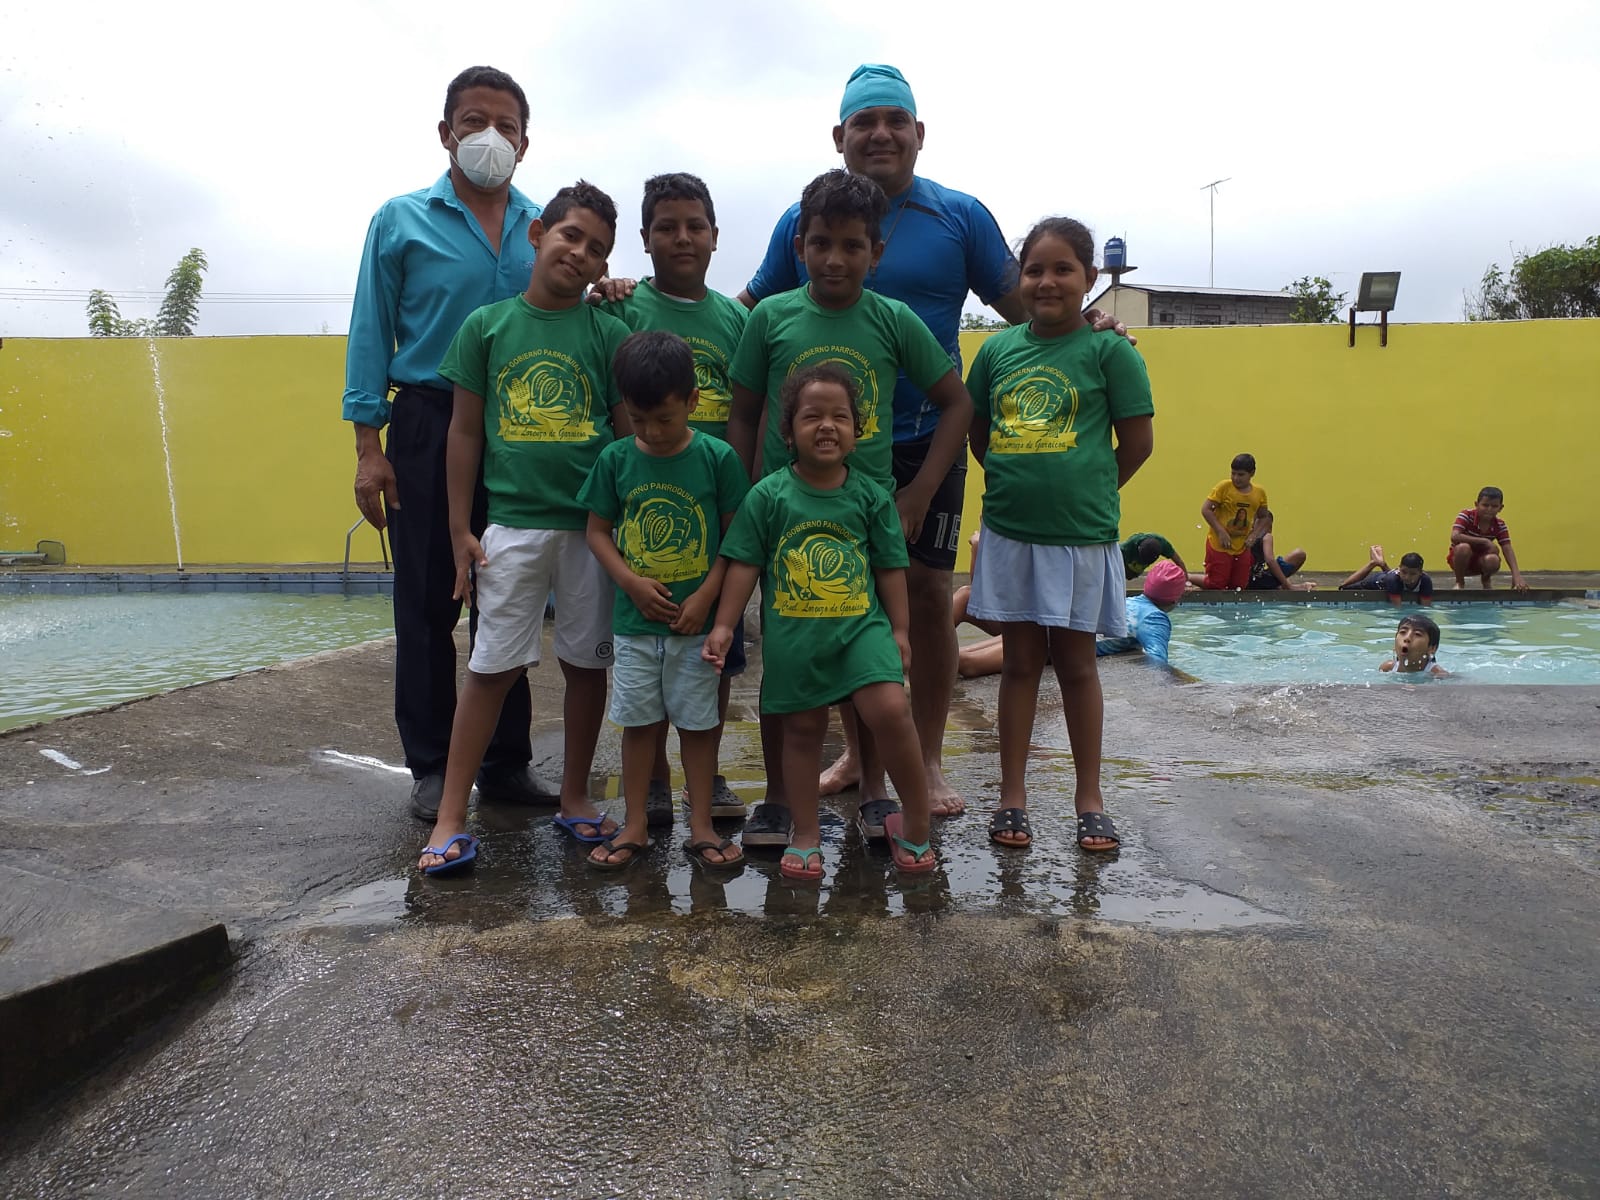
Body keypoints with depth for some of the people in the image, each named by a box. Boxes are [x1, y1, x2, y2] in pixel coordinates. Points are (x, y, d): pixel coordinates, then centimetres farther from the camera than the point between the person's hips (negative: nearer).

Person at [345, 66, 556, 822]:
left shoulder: (544, 227, 11)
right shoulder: (402, 221, 4)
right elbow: (371, 336, 2)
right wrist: (369, 447, -5)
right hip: (428, 426, -2)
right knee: (427, 603, 2)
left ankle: (507, 762, 18)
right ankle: (432, 767, 14)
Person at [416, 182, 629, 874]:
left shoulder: (609, 332, 3)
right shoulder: (487, 325, 4)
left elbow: (634, 432, 5)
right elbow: (465, 431, 6)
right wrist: (460, 531, 3)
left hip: (593, 523, 1)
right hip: (513, 523, 0)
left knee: (587, 663, 9)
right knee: (492, 668, 2)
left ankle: (574, 798, 27)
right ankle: (451, 817, 12)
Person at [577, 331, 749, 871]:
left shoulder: (718, 457, -7)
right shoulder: (615, 459, -1)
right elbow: (598, 531, 4)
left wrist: (706, 597, -14)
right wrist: (633, 583, -11)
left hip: (696, 622, -2)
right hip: (634, 619, 2)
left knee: (698, 722, 7)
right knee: (638, 722, 10)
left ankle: (701, 827, 19)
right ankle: (635, 826, 22)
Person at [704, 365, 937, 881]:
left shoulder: (870, 494, 0)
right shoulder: (768, 495, -3)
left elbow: (891, 567, 5)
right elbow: (744, 564, 1)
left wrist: (899, 628, 4)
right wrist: (724, 626, -1)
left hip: (862, 625, 0)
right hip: (793, 633, 0)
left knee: (890, 710, -16)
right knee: (803, 728, 10)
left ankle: (915, 822, 6)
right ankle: (805, 835, 27)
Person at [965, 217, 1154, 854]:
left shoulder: (1109, 350, -4)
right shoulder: (998, 349, 5)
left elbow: (1138, 441, -2)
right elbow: (977, 434, 14)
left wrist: (1085, 492, 2)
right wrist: (1019, 484, 6)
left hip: (1081, 536, -3)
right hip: (1009, 532, 3)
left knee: (1076, 663, 7)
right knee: (1020, 660, 10)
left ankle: (1089, 799, 22)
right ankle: (1012, 797, 20)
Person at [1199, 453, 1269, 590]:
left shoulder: (1260, 493, 1)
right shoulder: (1224, 487, -12)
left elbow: (1262, 517, 15)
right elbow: (1205, 510, -14)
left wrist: (1253, 535, -1)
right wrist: (1221, 532, -18)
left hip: (1242, 548, 5)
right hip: (1219, 546, -5)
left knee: (1239, 586, 8)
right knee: (1216, 585, -2)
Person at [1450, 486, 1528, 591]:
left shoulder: (1499, 525, -10)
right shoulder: (1466, 515, -21)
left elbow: (1507, 550, -18)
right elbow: (1454, 537, -36)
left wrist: (1516, 575, -33)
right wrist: (1484, 541, -35)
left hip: (1480, 560, 3)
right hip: (1461, 559, -3)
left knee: (1493, 559, -33)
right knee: (1463, 547, -37)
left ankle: (1486, 580, 6)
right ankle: (1459, 582, -11)